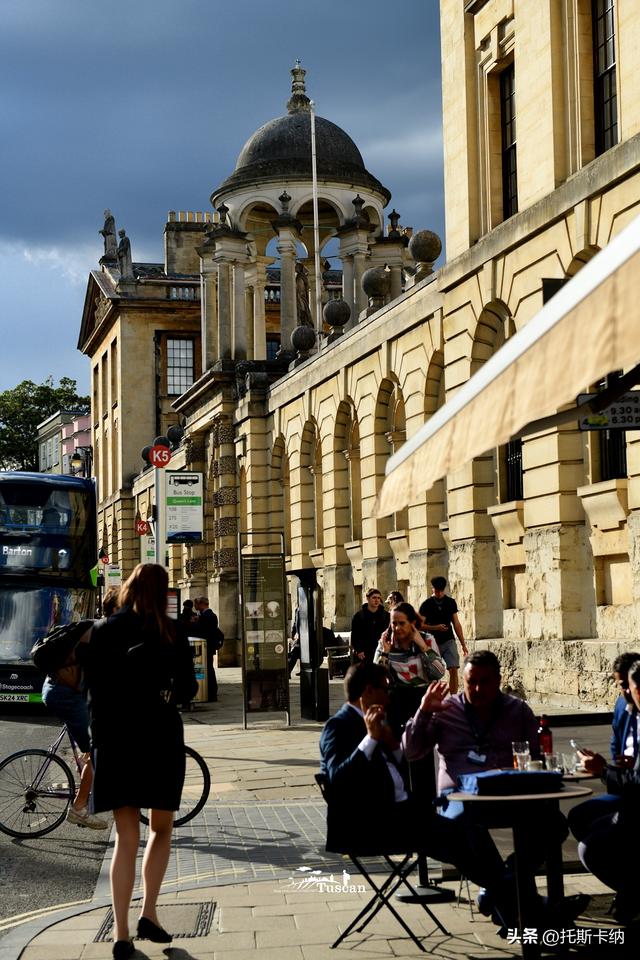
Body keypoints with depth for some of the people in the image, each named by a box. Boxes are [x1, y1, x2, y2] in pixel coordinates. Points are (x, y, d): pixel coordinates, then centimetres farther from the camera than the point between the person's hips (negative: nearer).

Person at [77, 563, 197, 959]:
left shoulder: (104, 631, 2)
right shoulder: (172, 632, -2)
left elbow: (94, 686, -2)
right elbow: (187, 688, -2)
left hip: (115, 739, 1)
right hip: (160, 737, -1)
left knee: (126, 838, 6)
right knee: (161, 829, 17)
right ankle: (149, 914, 6)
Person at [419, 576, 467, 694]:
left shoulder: (451, 602, 7)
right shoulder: (426, 604, 0)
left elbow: (456, 624, 10)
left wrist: (463, 644, 7)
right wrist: (435, 628, -18)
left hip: (448, 641, 1)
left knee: (454, 669, -12)